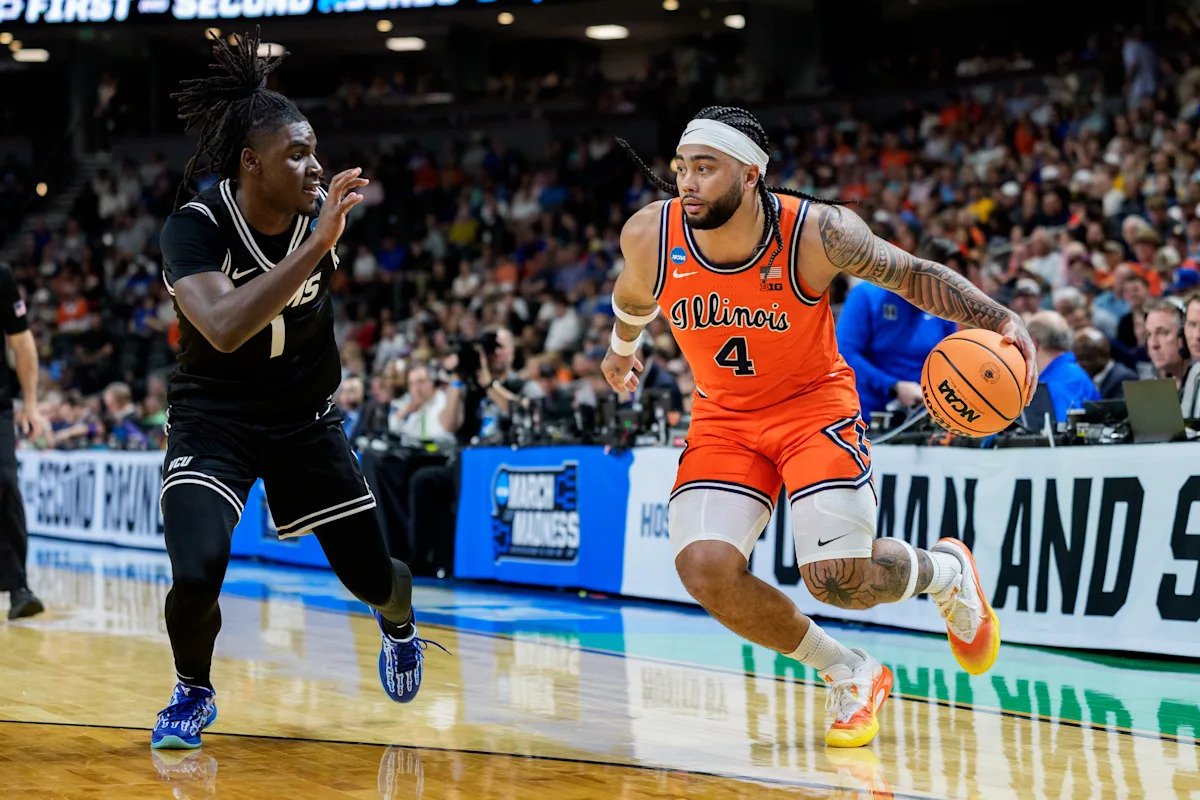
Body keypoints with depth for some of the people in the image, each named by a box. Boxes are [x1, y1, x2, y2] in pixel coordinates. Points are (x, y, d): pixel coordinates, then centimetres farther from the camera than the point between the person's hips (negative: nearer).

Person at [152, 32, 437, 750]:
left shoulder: (320, 216, -13)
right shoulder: (195, 226, -25)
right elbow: (224, 328, -43)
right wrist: (315, 243, -46)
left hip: (305, 420, 3)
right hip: (214, 421, -3)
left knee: (373, 576, 7)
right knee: (197, 573, -25)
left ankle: (399, 624, 47)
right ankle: (193, 692, 8)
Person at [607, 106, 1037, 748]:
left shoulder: (817, 232, -24)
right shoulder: (650, 237, -17)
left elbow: (912, 274, -8)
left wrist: (1000, 319, -23)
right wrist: (622, 346, 29)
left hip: (814, 404, -3)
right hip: (724, 417, 3)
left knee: (838, 579, -16)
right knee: (704, 570, -18)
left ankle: (945, 570, 22)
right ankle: (850, 677, 5)